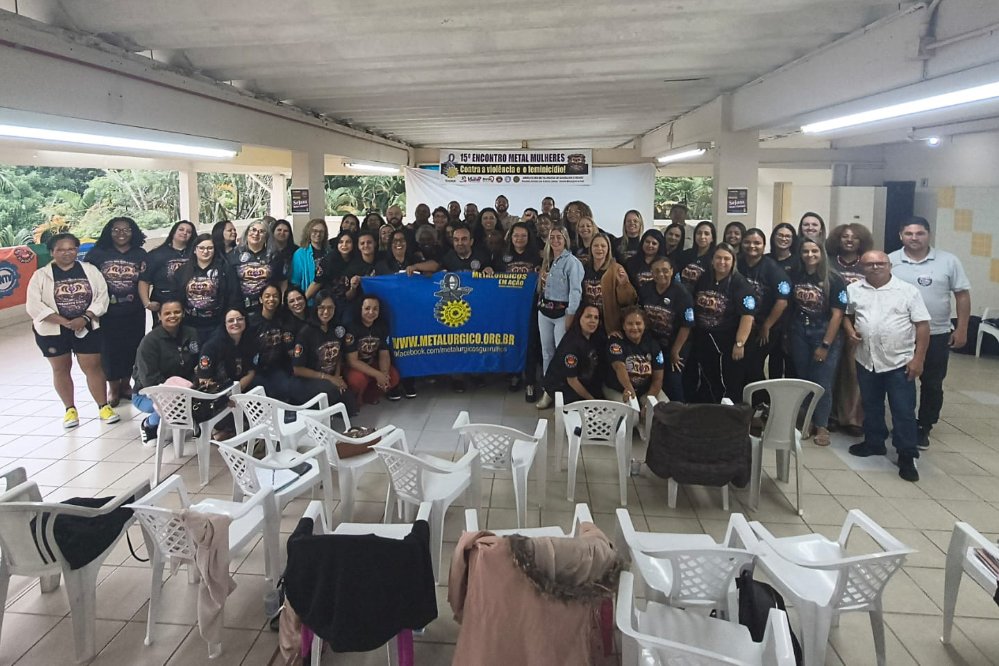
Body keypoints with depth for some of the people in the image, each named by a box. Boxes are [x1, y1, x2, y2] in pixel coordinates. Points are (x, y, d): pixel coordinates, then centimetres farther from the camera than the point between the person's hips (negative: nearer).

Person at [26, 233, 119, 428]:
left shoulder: (90, 270, 1)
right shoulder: (41, 275, -3)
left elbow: (102, 296, -4)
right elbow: (34, 305, -10)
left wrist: (84, 318, -17)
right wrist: (65, 322, -18)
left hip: (87, 329, 0)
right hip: (53, 331, 0)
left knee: (93, 367, 0)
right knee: (61, 369, 9)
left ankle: (104, 406, 8)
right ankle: (70, 409, 20)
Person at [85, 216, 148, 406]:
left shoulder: (140, 255, 6)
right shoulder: (97, 253, 0)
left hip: (134, 312, 2)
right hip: (107, 311, -1)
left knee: (132, 348, 7)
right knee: (109, 349, 3)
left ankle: (126, 384, 25)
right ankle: (113, 388, 18)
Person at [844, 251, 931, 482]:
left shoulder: (908, 290, -5)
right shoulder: (853, 290, 4)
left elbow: (922, 325, -6)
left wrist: (918, 358, -11)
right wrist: (849, 330, -3)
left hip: (900, 362, -3)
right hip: (866, 361, 4)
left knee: (903, 411, 0)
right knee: (871, 407, 18)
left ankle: (907, 456, 8)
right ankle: (874, 442, 34)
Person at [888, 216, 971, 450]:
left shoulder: (948, 261, -1)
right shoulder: (890, 261, -3)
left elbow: (962, 295, 2)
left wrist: (961, 329, -3)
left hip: (937, 335, 1)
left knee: (932, 385, 9)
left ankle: (923, 428, 24)